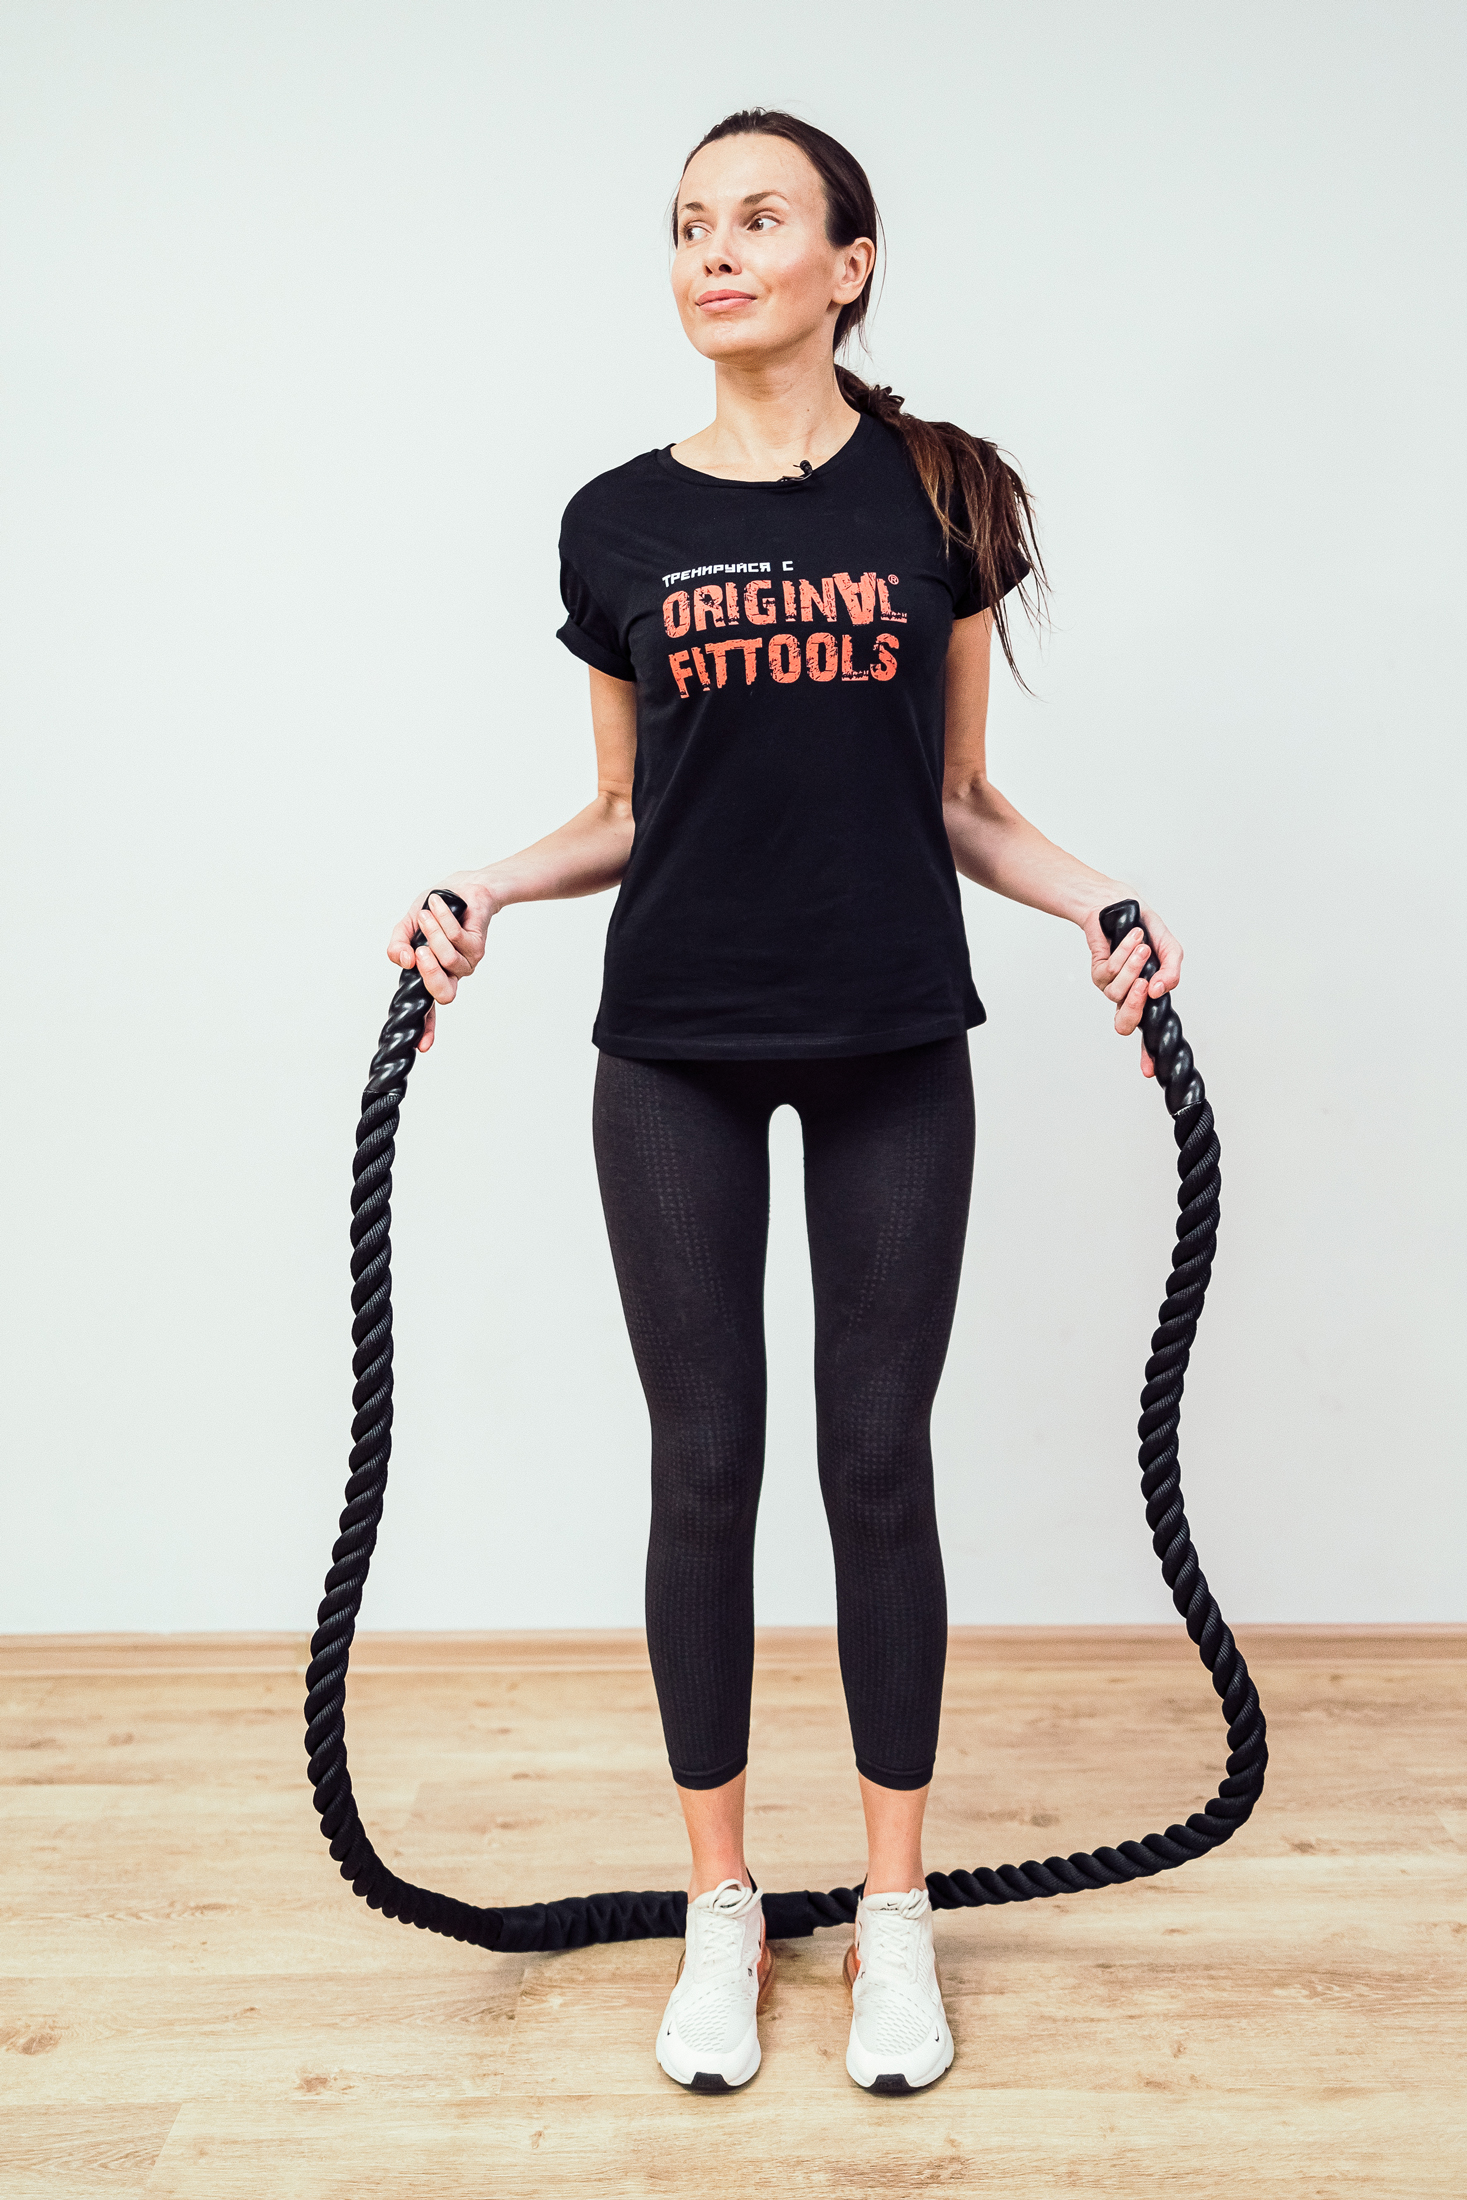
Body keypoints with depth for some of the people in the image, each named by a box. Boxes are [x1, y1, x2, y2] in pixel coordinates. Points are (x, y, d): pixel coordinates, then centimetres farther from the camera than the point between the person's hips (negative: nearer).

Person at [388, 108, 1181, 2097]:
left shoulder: (939, 497, 3)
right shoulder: (621, 523, 6)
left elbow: (960, 800, 7)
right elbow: (626, 810, 12)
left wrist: (1097, 903, -9)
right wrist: (488, 892, -5)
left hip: (894, 1049, 0)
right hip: (677, 1054, 1)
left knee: (878, 1462, 6)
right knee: (706, 1465, 6)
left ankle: (895, 1915, 23)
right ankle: (721, 1912, 24)